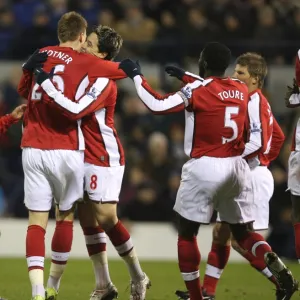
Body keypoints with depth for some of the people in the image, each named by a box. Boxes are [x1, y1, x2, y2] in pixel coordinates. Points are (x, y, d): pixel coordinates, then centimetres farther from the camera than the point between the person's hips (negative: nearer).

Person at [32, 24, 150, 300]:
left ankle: (138, 278, 9)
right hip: (85, 156, 9)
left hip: (105, 158, -9)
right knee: (86, 217, 5)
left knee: (106, 218, -8)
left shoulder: (104, 83, -18)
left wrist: (47, 84, -28)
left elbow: (76, 111, -29)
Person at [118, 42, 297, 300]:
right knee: (243, 232, 15)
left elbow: (158, 105, -15)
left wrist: (136, 75, -4)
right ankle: (276, 264, -15)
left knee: (187, 234, 9)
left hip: (205, 167, -5)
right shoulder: (241, 90, 8)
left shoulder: (196, 90, -10)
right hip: (237, 166, 5)